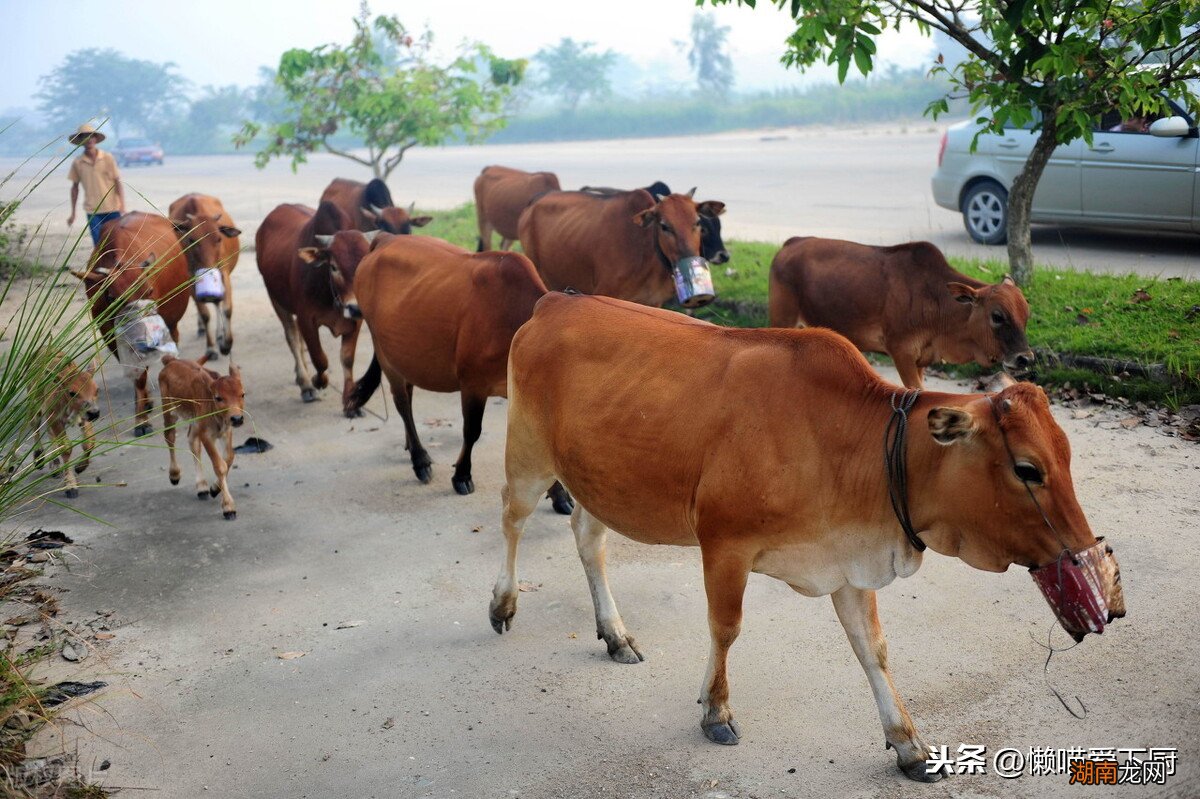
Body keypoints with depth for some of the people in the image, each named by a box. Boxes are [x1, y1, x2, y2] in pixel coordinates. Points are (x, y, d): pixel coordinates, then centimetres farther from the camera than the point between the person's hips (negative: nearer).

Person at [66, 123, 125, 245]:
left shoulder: (108, 159, 0)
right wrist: (73, 213, 11)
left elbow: (118, 183, 1)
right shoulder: (77, 163, 3)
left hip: (112, 209, -1)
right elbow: (75, 187, 11)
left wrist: (122, 205, -11)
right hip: (92, 211, 1)